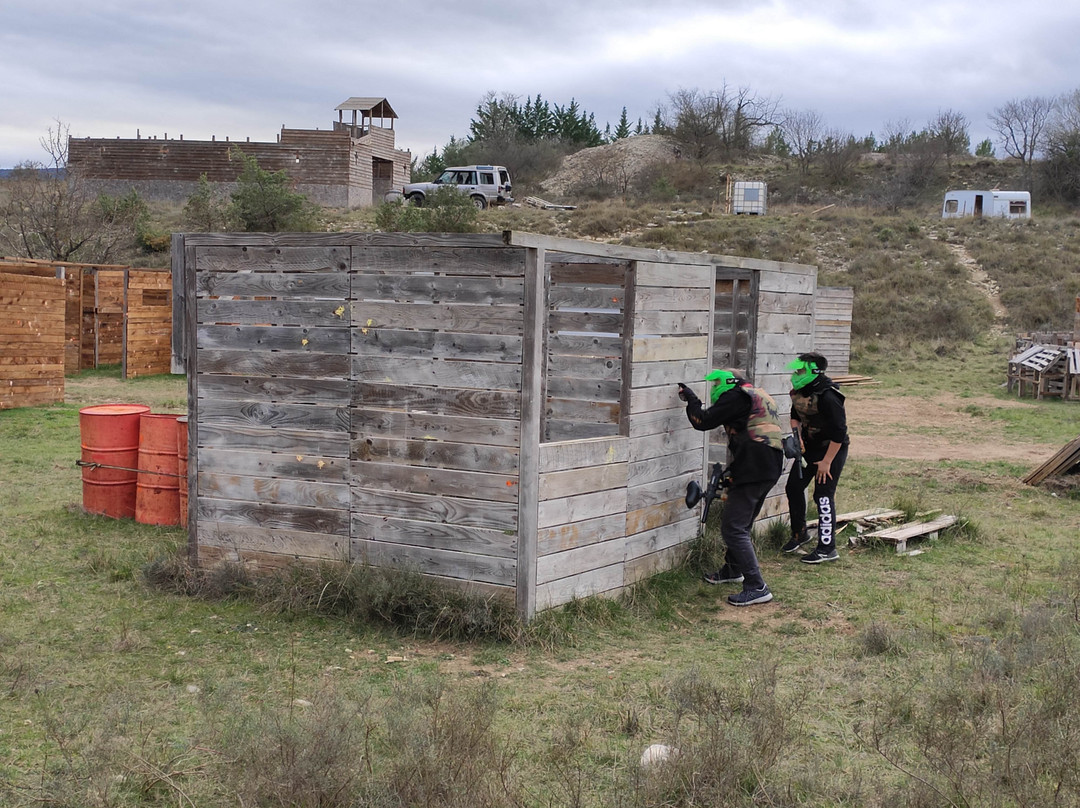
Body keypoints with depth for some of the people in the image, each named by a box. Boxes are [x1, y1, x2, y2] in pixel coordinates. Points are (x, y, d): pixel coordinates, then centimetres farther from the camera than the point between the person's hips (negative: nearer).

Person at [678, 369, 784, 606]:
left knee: (733, 529, -10)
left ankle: (757, 587, -12)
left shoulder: (737, 396, -6)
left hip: (752, 471, -10)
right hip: (770, 470, 10)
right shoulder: (761, 396, 24)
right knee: (740, 524, 25)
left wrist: (691, 398, 7)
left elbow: (703, 421, -10)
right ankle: (732, 570, 43)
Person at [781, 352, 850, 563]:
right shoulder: (800, 390, -1)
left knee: (823, 496, -7)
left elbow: (839, 431, -26)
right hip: (809, 447, 9)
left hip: (831, 449, -9)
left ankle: (827, 548, 2)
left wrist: (826, 462, -22)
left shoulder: (827, 397, -27)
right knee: (793, 487, 11)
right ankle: (799, 533, 30)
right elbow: (795, 415, 17)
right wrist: (796, 433, -2)